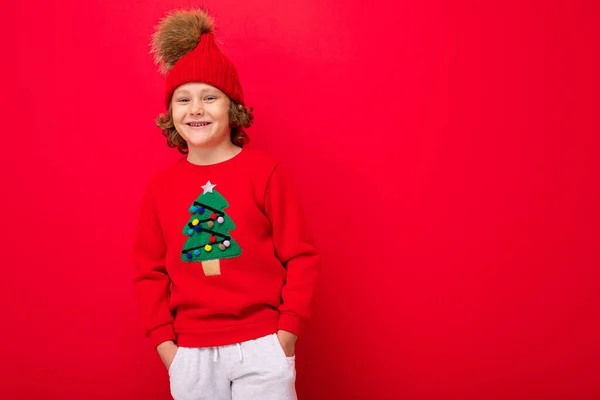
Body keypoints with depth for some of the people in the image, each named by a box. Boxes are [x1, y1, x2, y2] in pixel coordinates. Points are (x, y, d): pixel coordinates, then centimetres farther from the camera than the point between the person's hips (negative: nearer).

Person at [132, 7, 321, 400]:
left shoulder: (265, 171, -7)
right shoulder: (160, 185, 2)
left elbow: (302, 256, -5)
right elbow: (149, 270, 7)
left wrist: (287, 332, -7)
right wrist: (164, 341, 1)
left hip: (261, 348, -3)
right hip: (191, 353, 3)